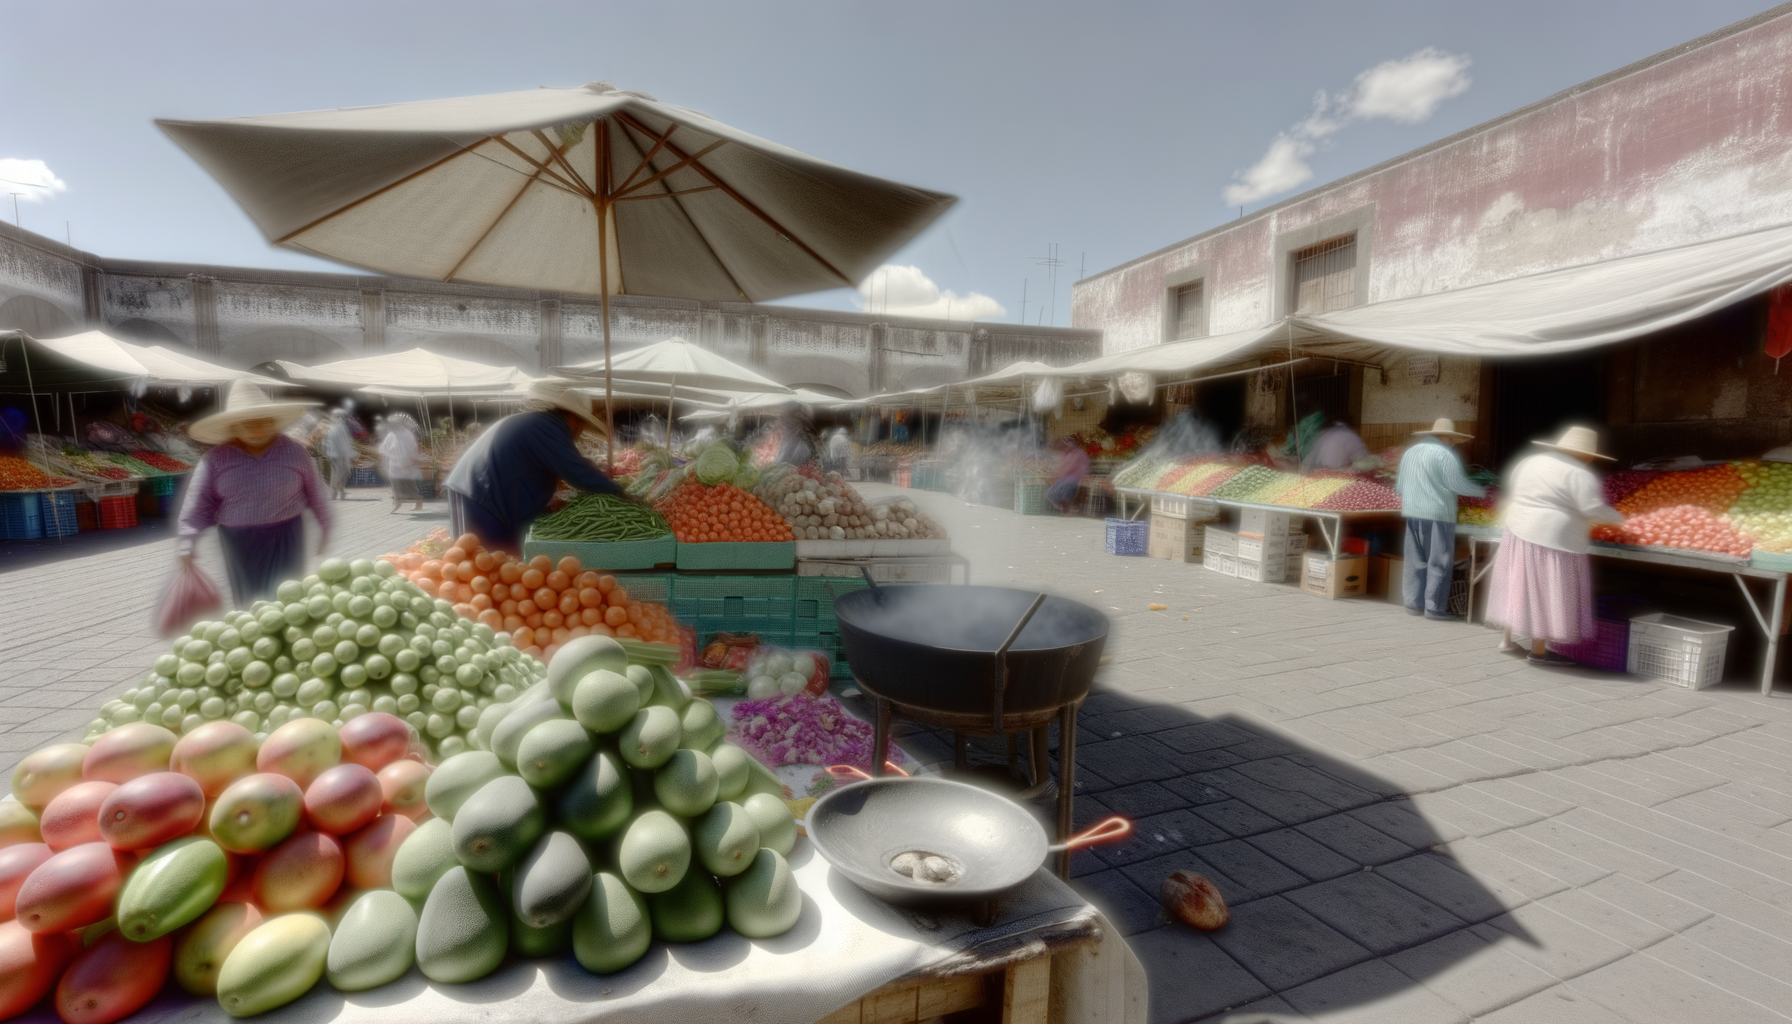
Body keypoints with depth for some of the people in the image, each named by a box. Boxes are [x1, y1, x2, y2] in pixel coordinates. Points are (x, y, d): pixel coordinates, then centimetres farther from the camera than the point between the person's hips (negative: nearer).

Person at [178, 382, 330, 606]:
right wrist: (186, 545, -8)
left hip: (284, 539, -2)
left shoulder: (294, 451, -3)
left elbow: (314, 491, 5)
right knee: (248, 603, 14)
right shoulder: (216, 459, -2)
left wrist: (324, 526, 10)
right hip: (238, 542, 2)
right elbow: (198, 504, -3)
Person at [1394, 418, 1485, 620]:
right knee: (1439, 562, -1)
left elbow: (1399, 486, 17)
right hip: (1437, 514, -7)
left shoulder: (1409, 452, 15)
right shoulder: (1444, 454, -8)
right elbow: (1457, 483, -11)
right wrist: (1481, 492, 5)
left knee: (1415, 560, 11)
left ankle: (1413, 603, 14)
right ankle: (1434, 607, 0)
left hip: (1412, 513, 7)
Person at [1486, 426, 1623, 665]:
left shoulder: (1531, 461, 10)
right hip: (1551, 542, -8)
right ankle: (1539, 651, 7)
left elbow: (1511, 490, 19)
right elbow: (1593, 509, -15)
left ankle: (1507, 638, 24)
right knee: (1544, 594, 0)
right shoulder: (1578, 473, -11)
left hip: (1518, 533, 8)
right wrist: (1618, 517, 2)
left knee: (1519, 587, 17)